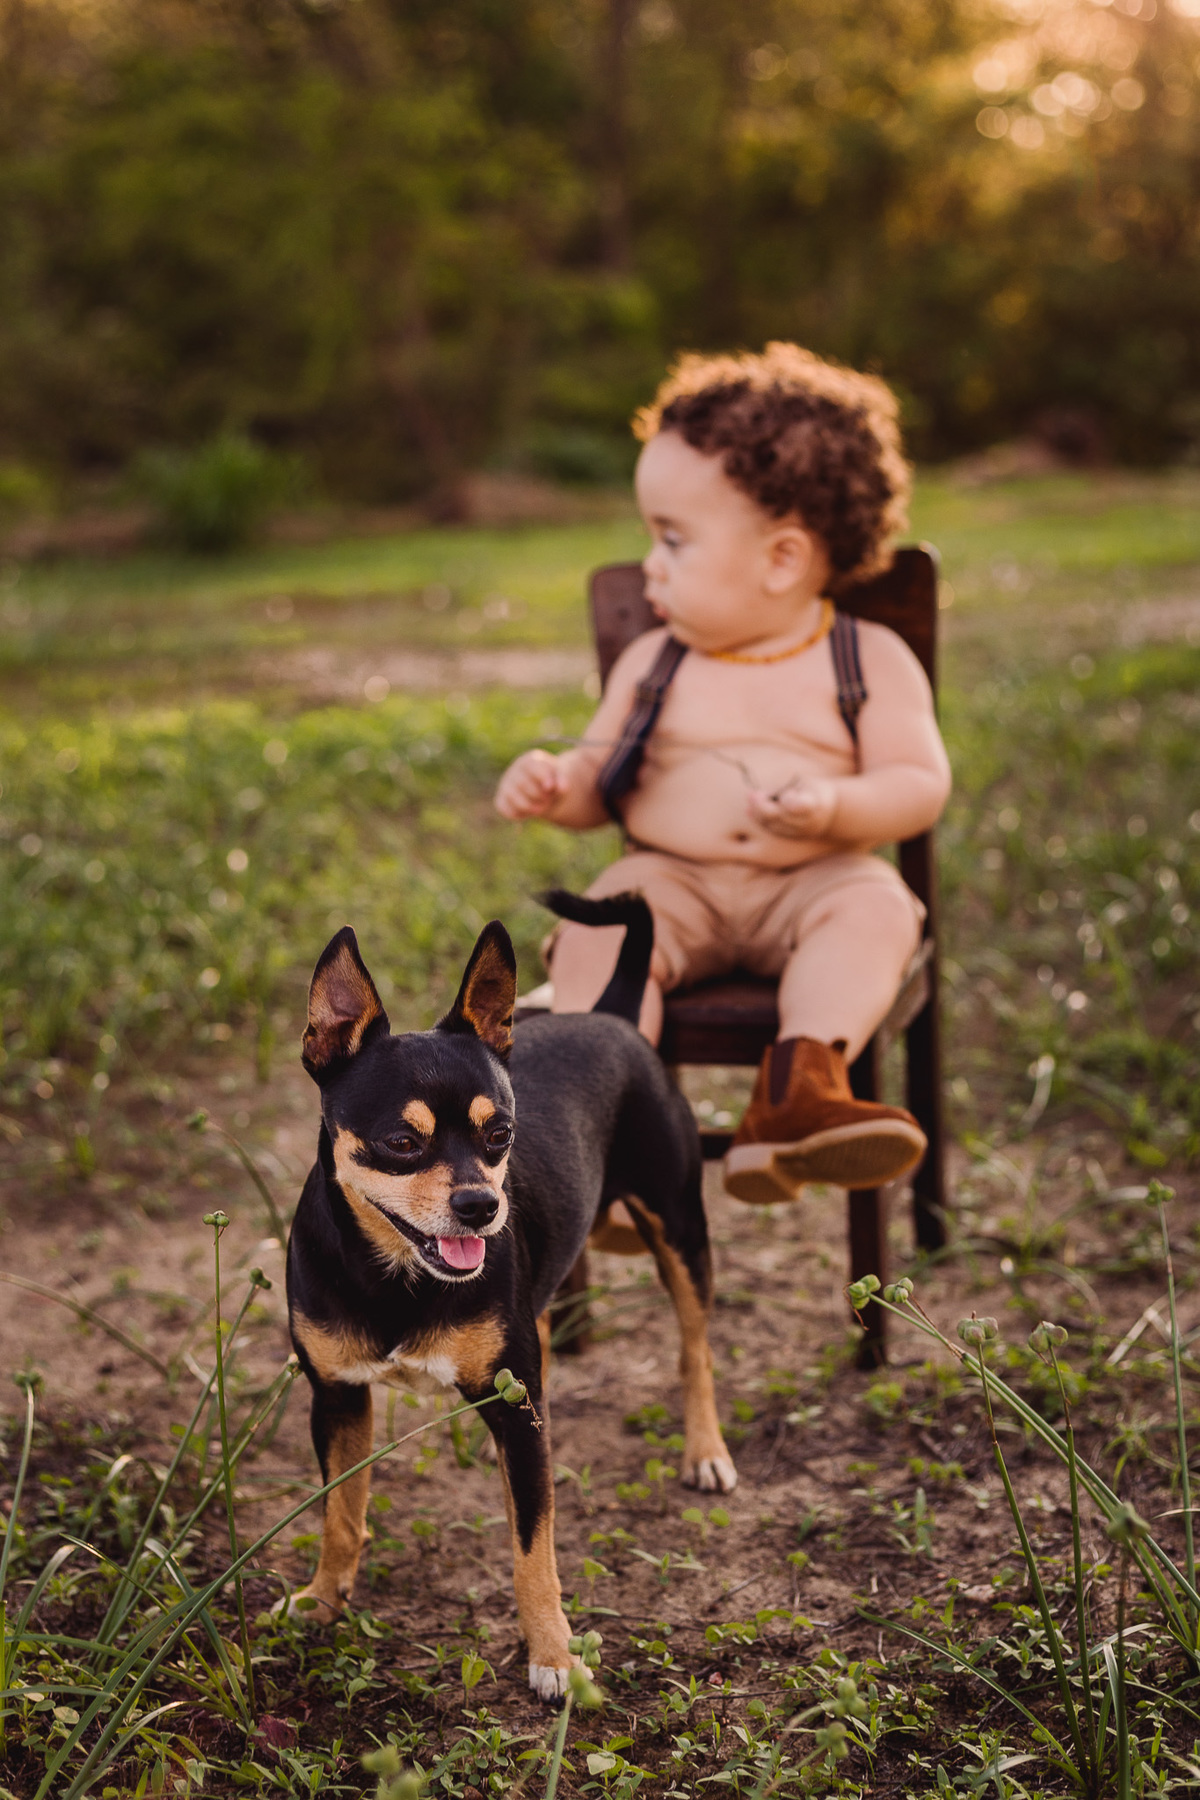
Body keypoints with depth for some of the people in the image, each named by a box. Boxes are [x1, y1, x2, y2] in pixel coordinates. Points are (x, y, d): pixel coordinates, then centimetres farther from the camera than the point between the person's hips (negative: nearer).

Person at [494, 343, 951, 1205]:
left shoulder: (870, 659, 3)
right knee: (603, 926, -28)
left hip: (815, 880, -1)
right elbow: (602, 771, 17)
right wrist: (557, 784, -7)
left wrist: (834, 807, -22)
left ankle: (802, 1081, -48)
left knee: (873, 908, -32)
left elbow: (920, 784, -3)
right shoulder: (653, 664, 13)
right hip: (673, 879, 2)